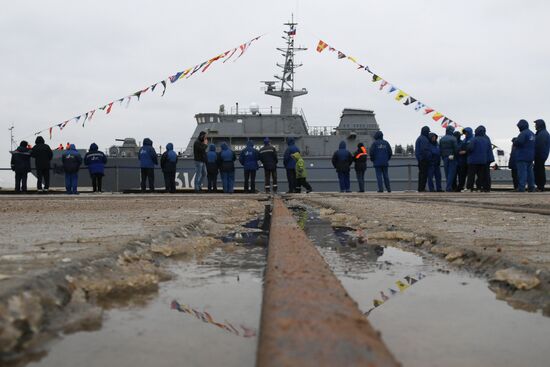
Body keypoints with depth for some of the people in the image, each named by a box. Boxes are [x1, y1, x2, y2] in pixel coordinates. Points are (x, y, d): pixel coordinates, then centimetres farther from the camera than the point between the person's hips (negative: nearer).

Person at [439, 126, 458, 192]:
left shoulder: (441, 139, 8)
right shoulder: (453, 139, -10)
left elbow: (440, 149, 9)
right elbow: (456, 149, -11)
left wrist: (443, 157, 14)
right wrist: (456, 155, 6)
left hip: (444, 158, 5)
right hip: (452, 158, -5)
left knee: (447, 173, 11)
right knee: (451, 173, -2)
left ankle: (449, 187, 13)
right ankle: (448, 187, -8)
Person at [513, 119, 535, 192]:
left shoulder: (523, 133, -15)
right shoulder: (532, 134, 15)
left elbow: (518, 142, -25)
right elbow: (534, 144, 22)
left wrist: (514, 141, -3)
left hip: (522, 156, -9)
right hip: (530, 156, 9)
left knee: (522, 172, -8)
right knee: (529, 171, 12)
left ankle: (521, 187, -11)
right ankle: (531, 187, 13)